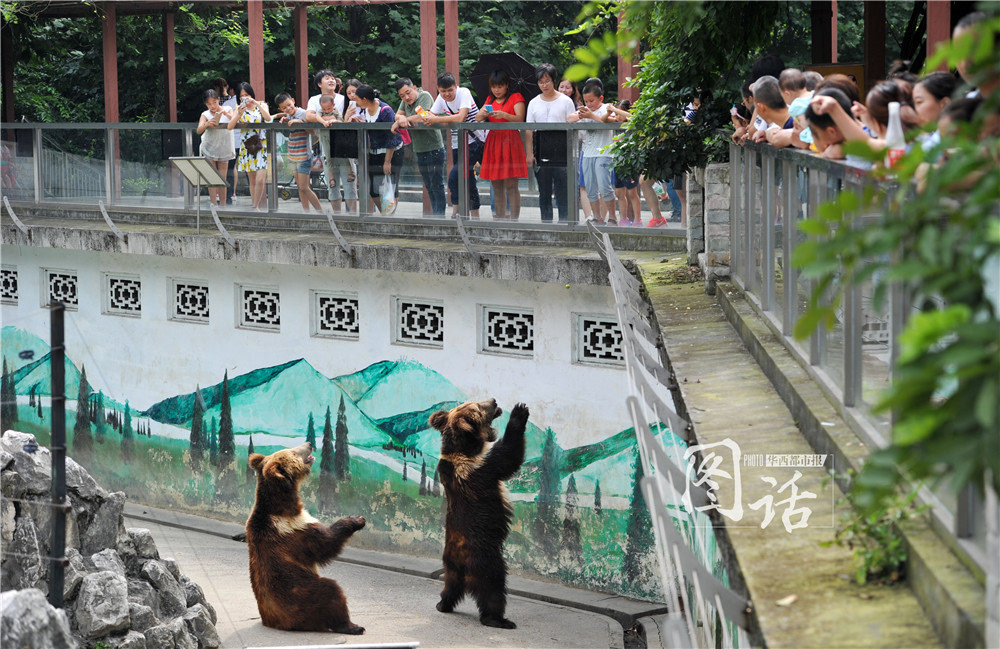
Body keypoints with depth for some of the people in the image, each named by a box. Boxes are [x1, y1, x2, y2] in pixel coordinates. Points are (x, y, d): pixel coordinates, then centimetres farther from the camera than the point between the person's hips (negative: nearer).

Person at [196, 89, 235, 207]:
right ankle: (214, 204, -2)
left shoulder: (227, 110, 1)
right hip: (209, 149, -1)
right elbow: (199, 131, -15)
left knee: (222, 178, 3)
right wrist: (206, 124, -35)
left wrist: (227, 114, -29)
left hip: (224, 148, 1)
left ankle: (223, 204, 10)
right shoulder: (205, 115, -3)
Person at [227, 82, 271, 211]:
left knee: (260, 179, -14)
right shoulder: (239, 108, 8)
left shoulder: (261, 105, 5)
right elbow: (230, 127, -3)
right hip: (246, 147, 2)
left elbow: (268, 118, -15)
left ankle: (256, 206, -5)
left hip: (261, 145, -2)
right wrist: (239, 114, -17)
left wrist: (257, 104, -20)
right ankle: (255, 207, 11)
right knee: (252, 180, 5)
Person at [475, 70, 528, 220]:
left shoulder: (516, 98, 1)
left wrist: (504, 115, -28)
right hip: (493, 143, 5)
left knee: (511, 185, -10)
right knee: (497, 185, 6)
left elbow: (520, 118, -11)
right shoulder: (490, 100, 17)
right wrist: (482, 114, -14)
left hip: (510, 141, -5)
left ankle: (514, 218, -11)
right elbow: (477, 118, 9)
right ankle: (500, 217, 11)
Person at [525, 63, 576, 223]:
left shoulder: (565, 101, 3)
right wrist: (529, 154, 2)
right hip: (541, 154, 3)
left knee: (562, 192, -5)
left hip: (561, 151, -3)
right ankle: (546, 223, 12)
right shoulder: (534, 103, 12)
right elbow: (529, 130, 11)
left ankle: (564, 221, -2)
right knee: (544, 193, 7)